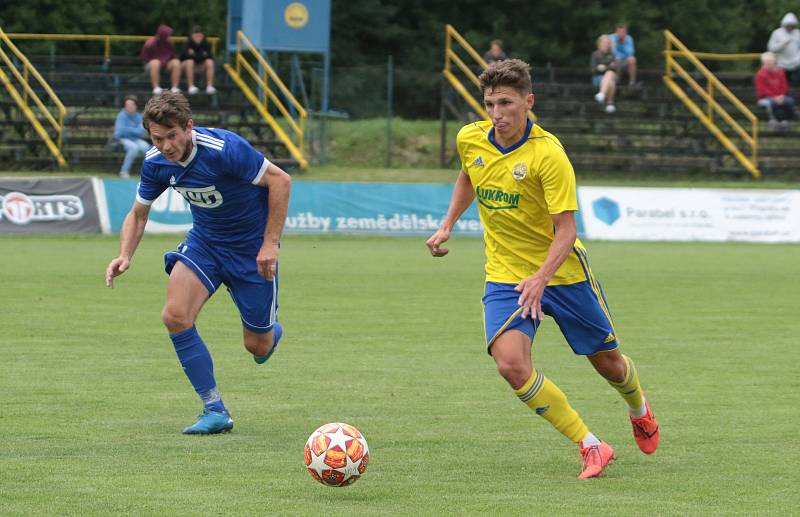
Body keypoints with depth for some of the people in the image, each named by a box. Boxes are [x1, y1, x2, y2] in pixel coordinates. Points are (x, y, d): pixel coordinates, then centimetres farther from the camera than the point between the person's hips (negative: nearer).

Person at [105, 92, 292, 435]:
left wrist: (270, 243, -23)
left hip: (252, 248, -4)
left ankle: (271, 330, 46)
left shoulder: (225, 148, -29)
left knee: (257, 345, 4)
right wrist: (125, 256, -16)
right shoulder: (156, 163, -11)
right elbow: (138, 214, 4)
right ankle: (215, 410, -10)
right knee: (175, 316, -20)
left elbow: (280, 181, -21)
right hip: (204, 242, 4)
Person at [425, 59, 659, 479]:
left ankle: (639, 409, 50)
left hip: (562, 272, -3)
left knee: (607, 362, 12)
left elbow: (566, 230, -24)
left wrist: (541, 278, -38)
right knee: (510, 364, -22)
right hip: (505, 275, 3)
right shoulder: (470, 140, -6)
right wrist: (447, 226, 14)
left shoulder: (547, 154, -22)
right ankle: (590, 447, -10)